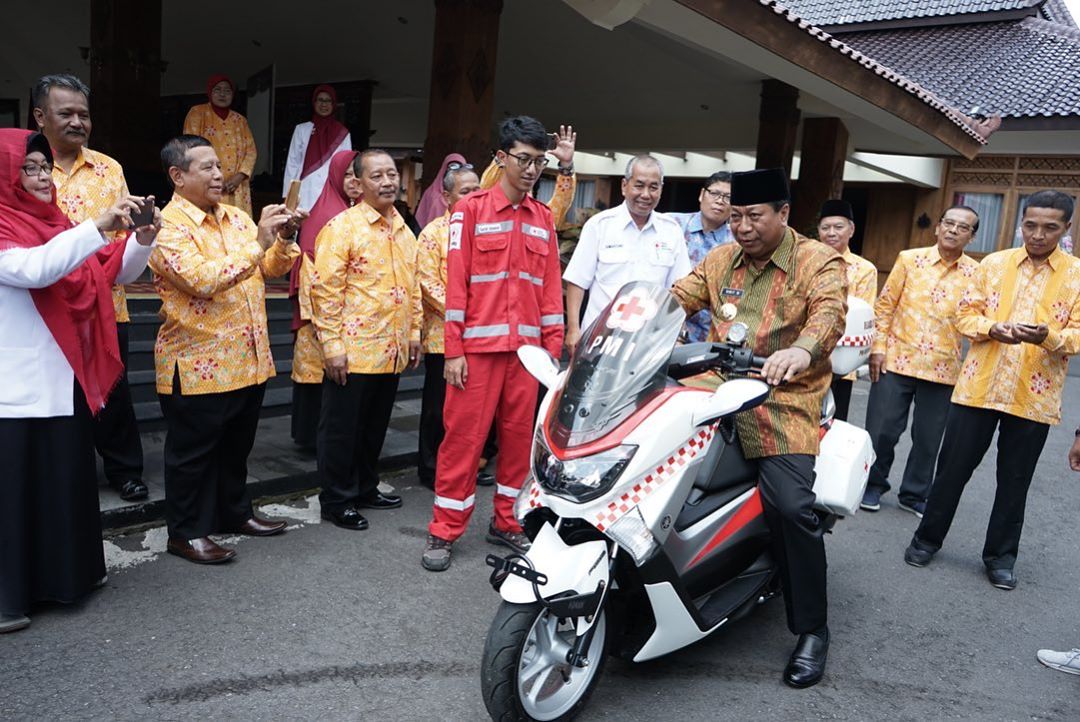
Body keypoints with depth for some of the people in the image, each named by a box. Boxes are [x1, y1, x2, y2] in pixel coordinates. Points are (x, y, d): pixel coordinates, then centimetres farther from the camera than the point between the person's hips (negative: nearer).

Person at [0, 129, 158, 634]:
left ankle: (66, 572, 31)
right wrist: (99, 226, -34)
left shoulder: (59, 225, 12)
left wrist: (142, 239, -9)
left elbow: (117, 272, 10)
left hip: (67, 379, 7)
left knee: (69, 479, 16)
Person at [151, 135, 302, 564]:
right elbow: (204, 279, -27)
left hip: (249, 360, 7)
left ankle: (234, 513, 37)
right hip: (198, 365, -7)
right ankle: (186, 532, 20)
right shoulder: (168, 227, -13)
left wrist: (283, 241, -7)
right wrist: (258, 242, -26)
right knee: (193, 452, 6)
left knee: (236, 447, 20)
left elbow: (271, 268, 13)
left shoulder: (236, 217, 10)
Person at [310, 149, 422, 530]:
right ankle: (336, 500, 19)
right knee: (342, 428, 5)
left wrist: (414, 331, 16)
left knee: (375, 427, 18)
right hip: (353, 352, -7)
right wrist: (332, 345, -17)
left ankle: (365, 489, 34)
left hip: (392, 352, 7)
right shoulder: (342, 227, -10)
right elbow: (325, 289, -14)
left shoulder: (404, 229, 12)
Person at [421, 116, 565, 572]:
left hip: (526, 347, 4)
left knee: (520, 436, 9)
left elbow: (550, 286, 12)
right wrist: (453, 351, -9)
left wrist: (553, 348, 7)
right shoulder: (470, 210, -1)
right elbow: (456, 282, -5)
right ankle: (444, 532, 11)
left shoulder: (543, 218, 12)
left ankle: (507, 523, 23)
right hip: (478, 346, -4)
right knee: (464, 436, 0)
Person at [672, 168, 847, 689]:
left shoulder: (818, 261, 0)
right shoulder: (719, 260, 16)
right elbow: (678, 299, 8)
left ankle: (811, 629, 1)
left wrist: (802, 349, -40)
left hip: (782, 402, -5)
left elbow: (830, 312, -18)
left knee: (791, 507, -19)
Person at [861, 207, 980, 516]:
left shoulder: (976, 274, 3)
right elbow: (885, 305, 2)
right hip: (896, 361, -1)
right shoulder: (910, 259, 2)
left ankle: (915, 494, 28)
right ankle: (873, 484, 24)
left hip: (943, 370, 1)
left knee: (928, 438, 10)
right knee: (881, 430, 3)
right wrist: (878, 347, -4)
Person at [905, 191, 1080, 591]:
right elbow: (965, 314, 5)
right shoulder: (993, 263, 5)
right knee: (953, 468, 8)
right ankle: (928, 537, 24)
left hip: (1034, 397, 0)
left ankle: (1001, 555, 26)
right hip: (978, 387, 1)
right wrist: (992, 328, -16)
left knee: (1014, 480, 11)